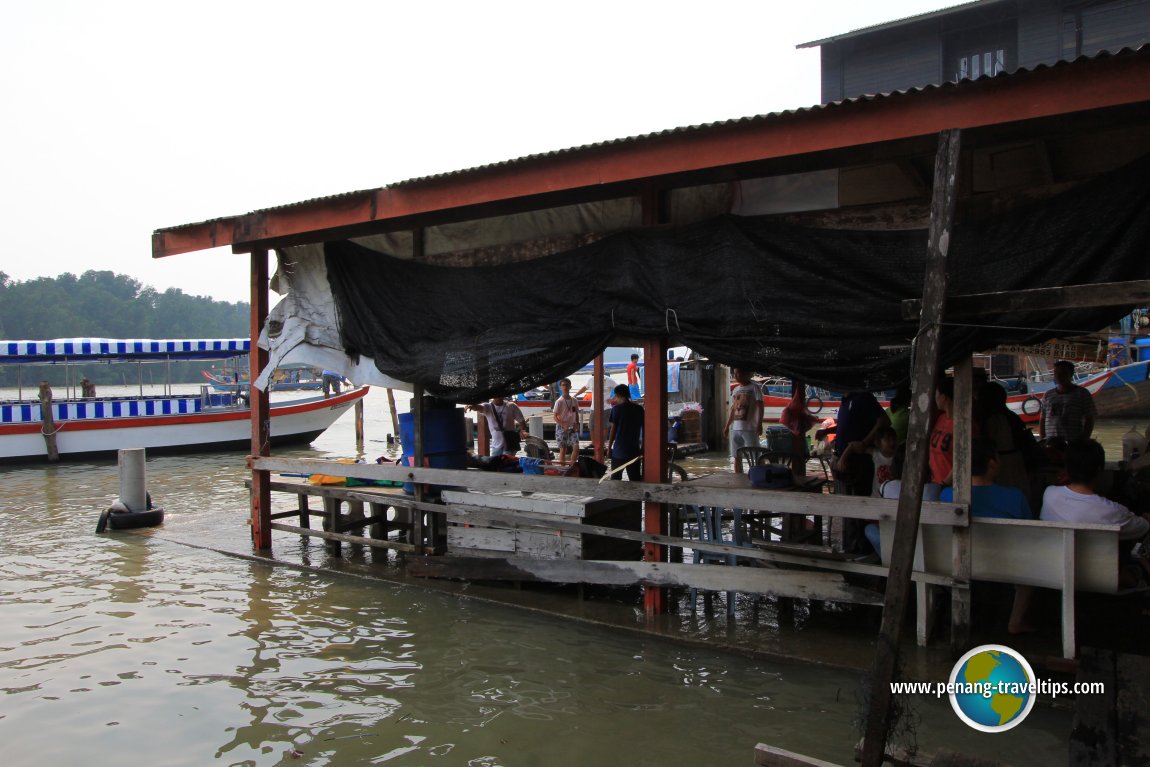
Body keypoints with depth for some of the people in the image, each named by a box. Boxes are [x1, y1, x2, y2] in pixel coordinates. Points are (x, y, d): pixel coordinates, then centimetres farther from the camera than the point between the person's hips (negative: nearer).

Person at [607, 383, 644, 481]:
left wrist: (609, 447, 4)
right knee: (635, 479, 4)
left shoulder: (616, 409, -6)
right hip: (634, 450, 2)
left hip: (619, 450, -2)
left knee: (615, 479, 9)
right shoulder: (639, 409, 3)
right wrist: (642, 447, 16)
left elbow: (613, 430, -6)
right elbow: (643, 428, 7)